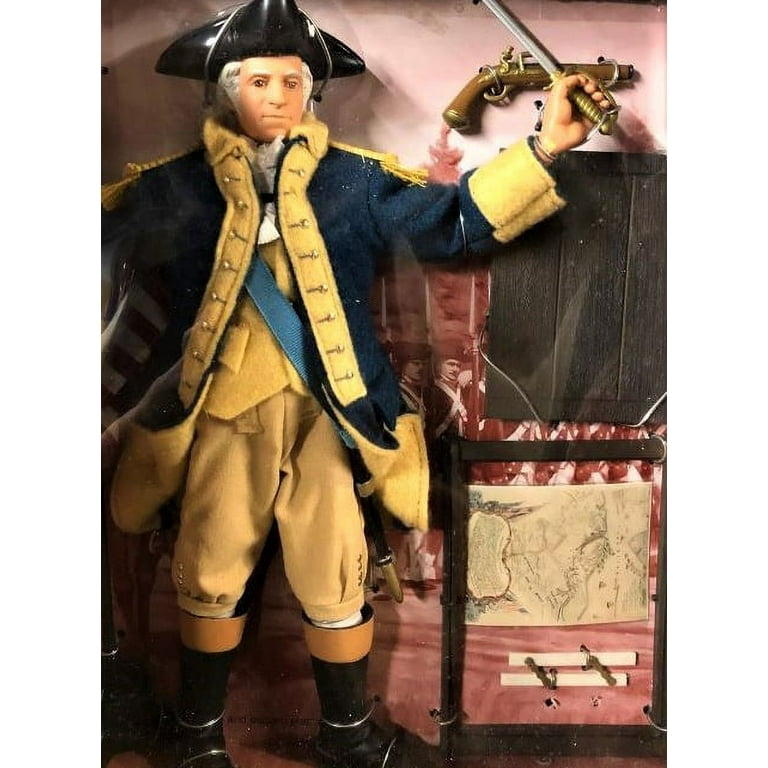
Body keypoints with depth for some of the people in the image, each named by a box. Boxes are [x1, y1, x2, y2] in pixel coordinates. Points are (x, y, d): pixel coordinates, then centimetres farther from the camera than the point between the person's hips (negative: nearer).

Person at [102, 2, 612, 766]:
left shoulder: (357, 178, 3)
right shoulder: (173, 186, 4)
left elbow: (453, 218, -1)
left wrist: (542, 146, -9)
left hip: (325, 412, 0)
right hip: (219, 414, 1)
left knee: (334, 580, 8)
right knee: (209, 577, 14)